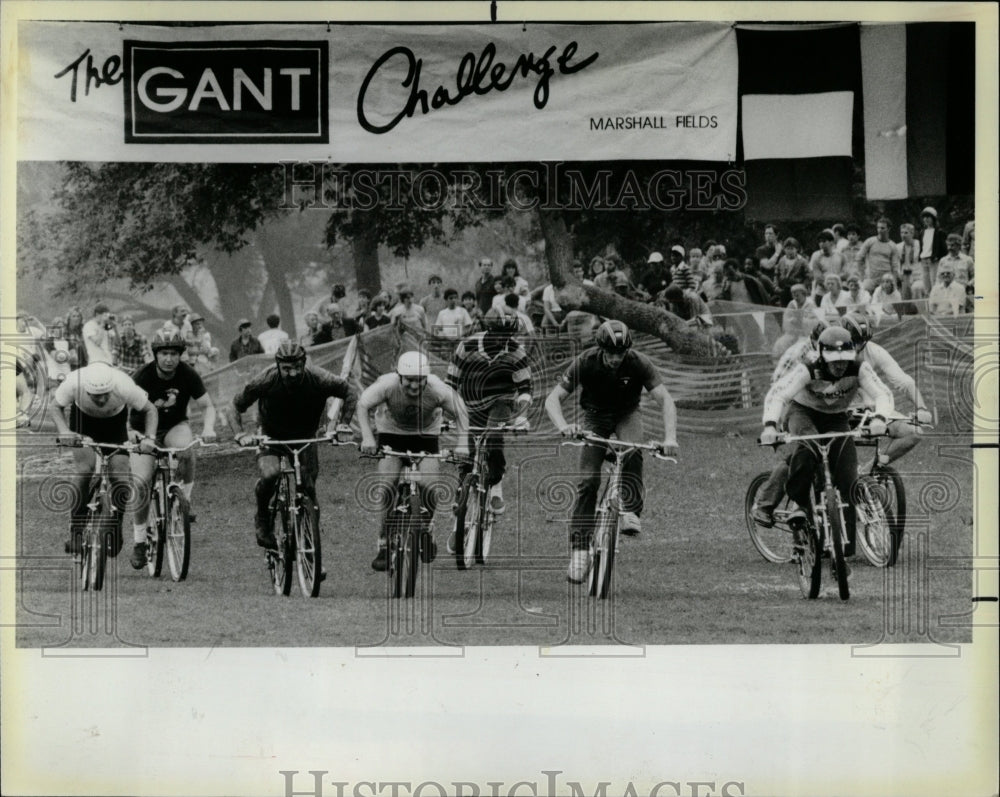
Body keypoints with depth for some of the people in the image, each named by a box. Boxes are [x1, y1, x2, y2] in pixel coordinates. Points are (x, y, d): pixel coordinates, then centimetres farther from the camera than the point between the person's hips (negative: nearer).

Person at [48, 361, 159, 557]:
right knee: (84, 472, -22)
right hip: (83, 417, 0)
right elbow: (55, 407, -17)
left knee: (120, 479, -13)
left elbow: (149, 409, -19)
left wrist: (149, 437, -35)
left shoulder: (124, 386, -38)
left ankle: (115, 531, 8)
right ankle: (76, 531, -11)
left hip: (115, 420, 0)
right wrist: (64, 432, -35)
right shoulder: (74, 383, -38)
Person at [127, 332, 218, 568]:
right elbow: (131, 410, -25)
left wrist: (208, 428, -34)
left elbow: (208, 406, -13)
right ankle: (139, 540, 0)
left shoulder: (188, 375, -15)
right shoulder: (143, 376, -20)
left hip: (175, 427, 1)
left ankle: (185, 498, -13)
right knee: (141, 484, -16)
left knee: (186, 449, -36)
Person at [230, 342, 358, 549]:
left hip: (305, 437, 2)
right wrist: (240, 435, -30)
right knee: (270, 474, -29)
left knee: (309, 487, -9)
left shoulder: (317, 379, -26)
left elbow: (351, 394, -10)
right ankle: (262, 519, -1)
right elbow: (236, 409, -14)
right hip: (271, 437, -2)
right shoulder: (265, 381, -27)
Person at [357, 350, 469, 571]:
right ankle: (384, 545, -6)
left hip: (426, 435, 0)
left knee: (430, 486, -17)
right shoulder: (387, 385, -32)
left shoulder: (438, 389, -30)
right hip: (392, 432, 0)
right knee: (386, 488, -15)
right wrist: (367, 437, -35)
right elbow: (363, 405, -23)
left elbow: (460, 412, -15)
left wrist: (462, 442, -26)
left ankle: (425, 532, 11)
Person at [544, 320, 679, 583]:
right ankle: (579, 548, -9)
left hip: (626, 415, 0)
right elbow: (553, 399, -26)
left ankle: (630, 513, -23)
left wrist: (670, 437, -46)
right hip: (595, 416, 0)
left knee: (632, 453, -35)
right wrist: (563, 426, -47)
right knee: (588, 480, -14)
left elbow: (665, 399, -30)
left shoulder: (639, 363, -26)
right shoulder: (585, 362, -25)